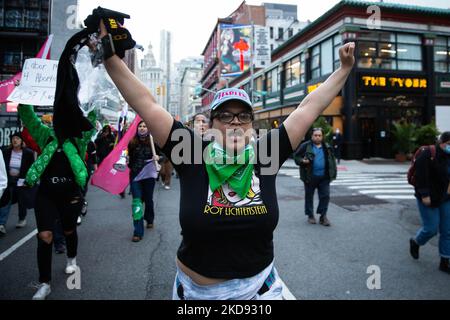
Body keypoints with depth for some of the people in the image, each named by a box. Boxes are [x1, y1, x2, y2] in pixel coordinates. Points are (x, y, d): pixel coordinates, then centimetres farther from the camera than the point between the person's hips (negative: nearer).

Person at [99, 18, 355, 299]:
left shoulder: (265, 156, -9)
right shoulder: (192, 155, -13)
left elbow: (310, 107, -3)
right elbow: (145, 103, -12)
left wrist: (344, 69, 3)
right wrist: (110, 54, -12)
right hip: (197, 289, 0)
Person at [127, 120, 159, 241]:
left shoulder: (153, 142, -5)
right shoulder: (132, 143, 1)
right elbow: (129, 158, 12)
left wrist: (158, 157, -25)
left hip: (149, 175, -1)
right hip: (135, 175, 1)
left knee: (148, 199, 14)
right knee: (137, 202, -4)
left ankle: (149, 219, 44)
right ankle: (138, 232, -1)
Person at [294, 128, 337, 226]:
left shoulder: (327, 147, 10)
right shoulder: (305, 146, -3)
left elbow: (332, 160, 18)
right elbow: (296, 156, 1)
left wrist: (333, 173, 11)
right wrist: (302, 161, -18)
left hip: (324, 177, 3)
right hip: (310, 177, -3)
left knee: (325, 196, 1)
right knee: (309, 196, 7)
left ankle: (323, 216, 12)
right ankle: (310, 215, 22)